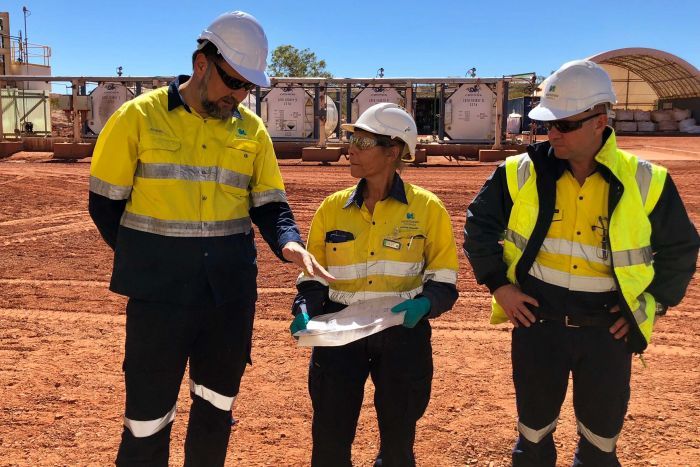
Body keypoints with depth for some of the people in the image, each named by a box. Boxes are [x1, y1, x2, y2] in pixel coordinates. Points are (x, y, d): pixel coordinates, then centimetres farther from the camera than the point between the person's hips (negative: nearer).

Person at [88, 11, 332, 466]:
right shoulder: (139, 116, -4)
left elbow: (269, 204, 5)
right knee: (149, 416, 5)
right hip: (159, 293, -3)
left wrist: (290, 243, -15)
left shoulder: (252, 130, 5)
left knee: (217, 407, 18)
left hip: (232, 292, 4)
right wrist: (148, 261, -1)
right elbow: (105, 204, 0)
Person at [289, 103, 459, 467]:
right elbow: (314, 276, 7)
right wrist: (305, 310, -11)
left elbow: (444, 278, 0)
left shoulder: (426, 208, -5)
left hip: (402, 332, -1)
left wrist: (425, 303, -20)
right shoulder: (332, 207, 3)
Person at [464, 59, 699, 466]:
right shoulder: (522, 173, -6)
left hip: (608, 331, 0)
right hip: (538, 324, 0)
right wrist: (498, 283, -2)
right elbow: (480, 225, 5)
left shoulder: (645, 182, -6)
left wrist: (652, 303, 0)